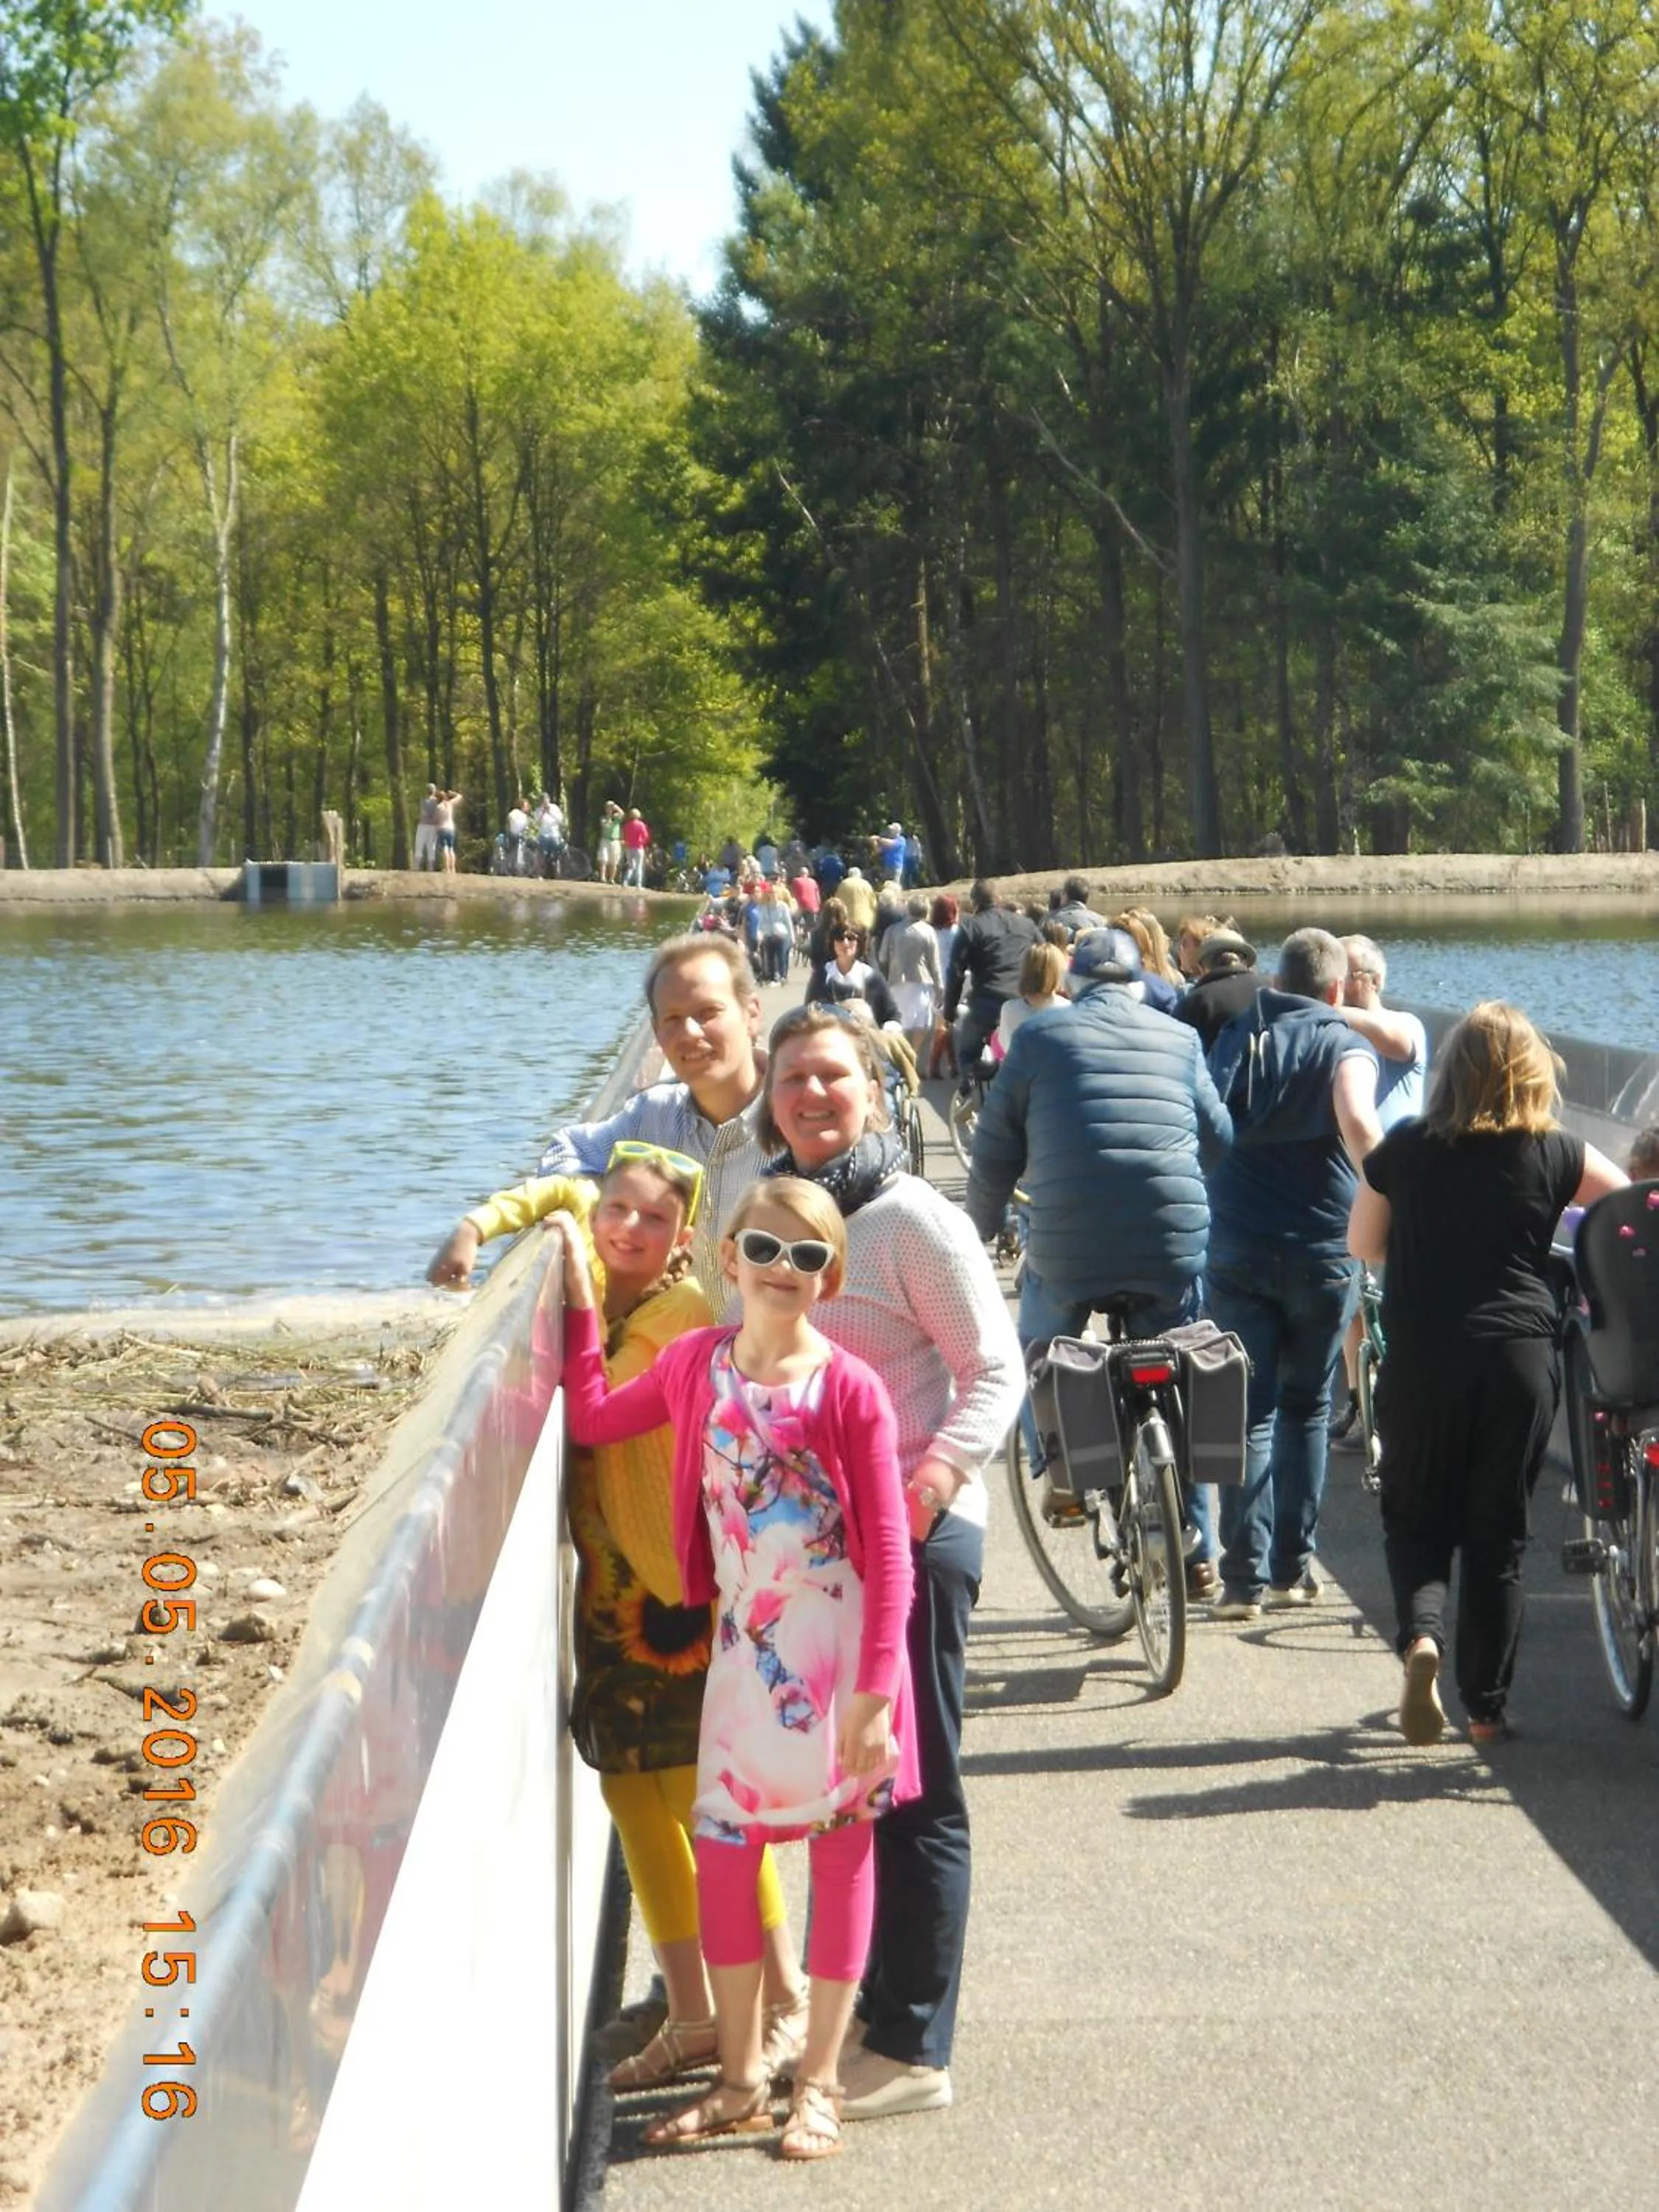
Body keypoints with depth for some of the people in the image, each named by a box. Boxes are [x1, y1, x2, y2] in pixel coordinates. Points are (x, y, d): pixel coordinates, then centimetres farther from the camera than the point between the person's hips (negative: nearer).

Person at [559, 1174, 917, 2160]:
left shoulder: (849, 1388, -13)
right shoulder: (695, 1362, 0)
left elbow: (889, 1554, -13)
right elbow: (592, 1420, 14)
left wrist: (875, 1696, -17)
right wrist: (580, 1301, 8)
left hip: (838, 1649, -4)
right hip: (744, 1644, 4)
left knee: (843, 1851, 7)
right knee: (723, 1849, 6)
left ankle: (819, 2084, 18)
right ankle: (742, 2079, 20)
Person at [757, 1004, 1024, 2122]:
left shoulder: (914, 1221, -11)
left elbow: (996, 1373, -12)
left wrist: (922, 1494, -24)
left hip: (911, 1535, -8)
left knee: (915, 1793, 0)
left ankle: (915, 2051, 7)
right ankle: (862, 2011, 28)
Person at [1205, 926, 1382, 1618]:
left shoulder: (1235, 1037, 9)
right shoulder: (1347, 1047, -2)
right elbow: (1358, 1127, -20)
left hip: (1236, 1247, 1)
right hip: (1322, 1253, -1)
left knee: (1249, 1411, 2)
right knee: (1305, 1407, 14)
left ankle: (1245, 1575, -7)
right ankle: (1292, 1568, 16)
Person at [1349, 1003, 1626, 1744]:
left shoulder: (1403, 1151, -2)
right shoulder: (1553, 1154, -4)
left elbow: (1363, 1244, 9)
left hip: (1420, 1362, 0)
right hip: (1521, 1359, 0)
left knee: (1415, 1518, 15)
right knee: (1498, 1534, 10)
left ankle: (1421, 1634, -13)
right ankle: (1486, 1705, 12)